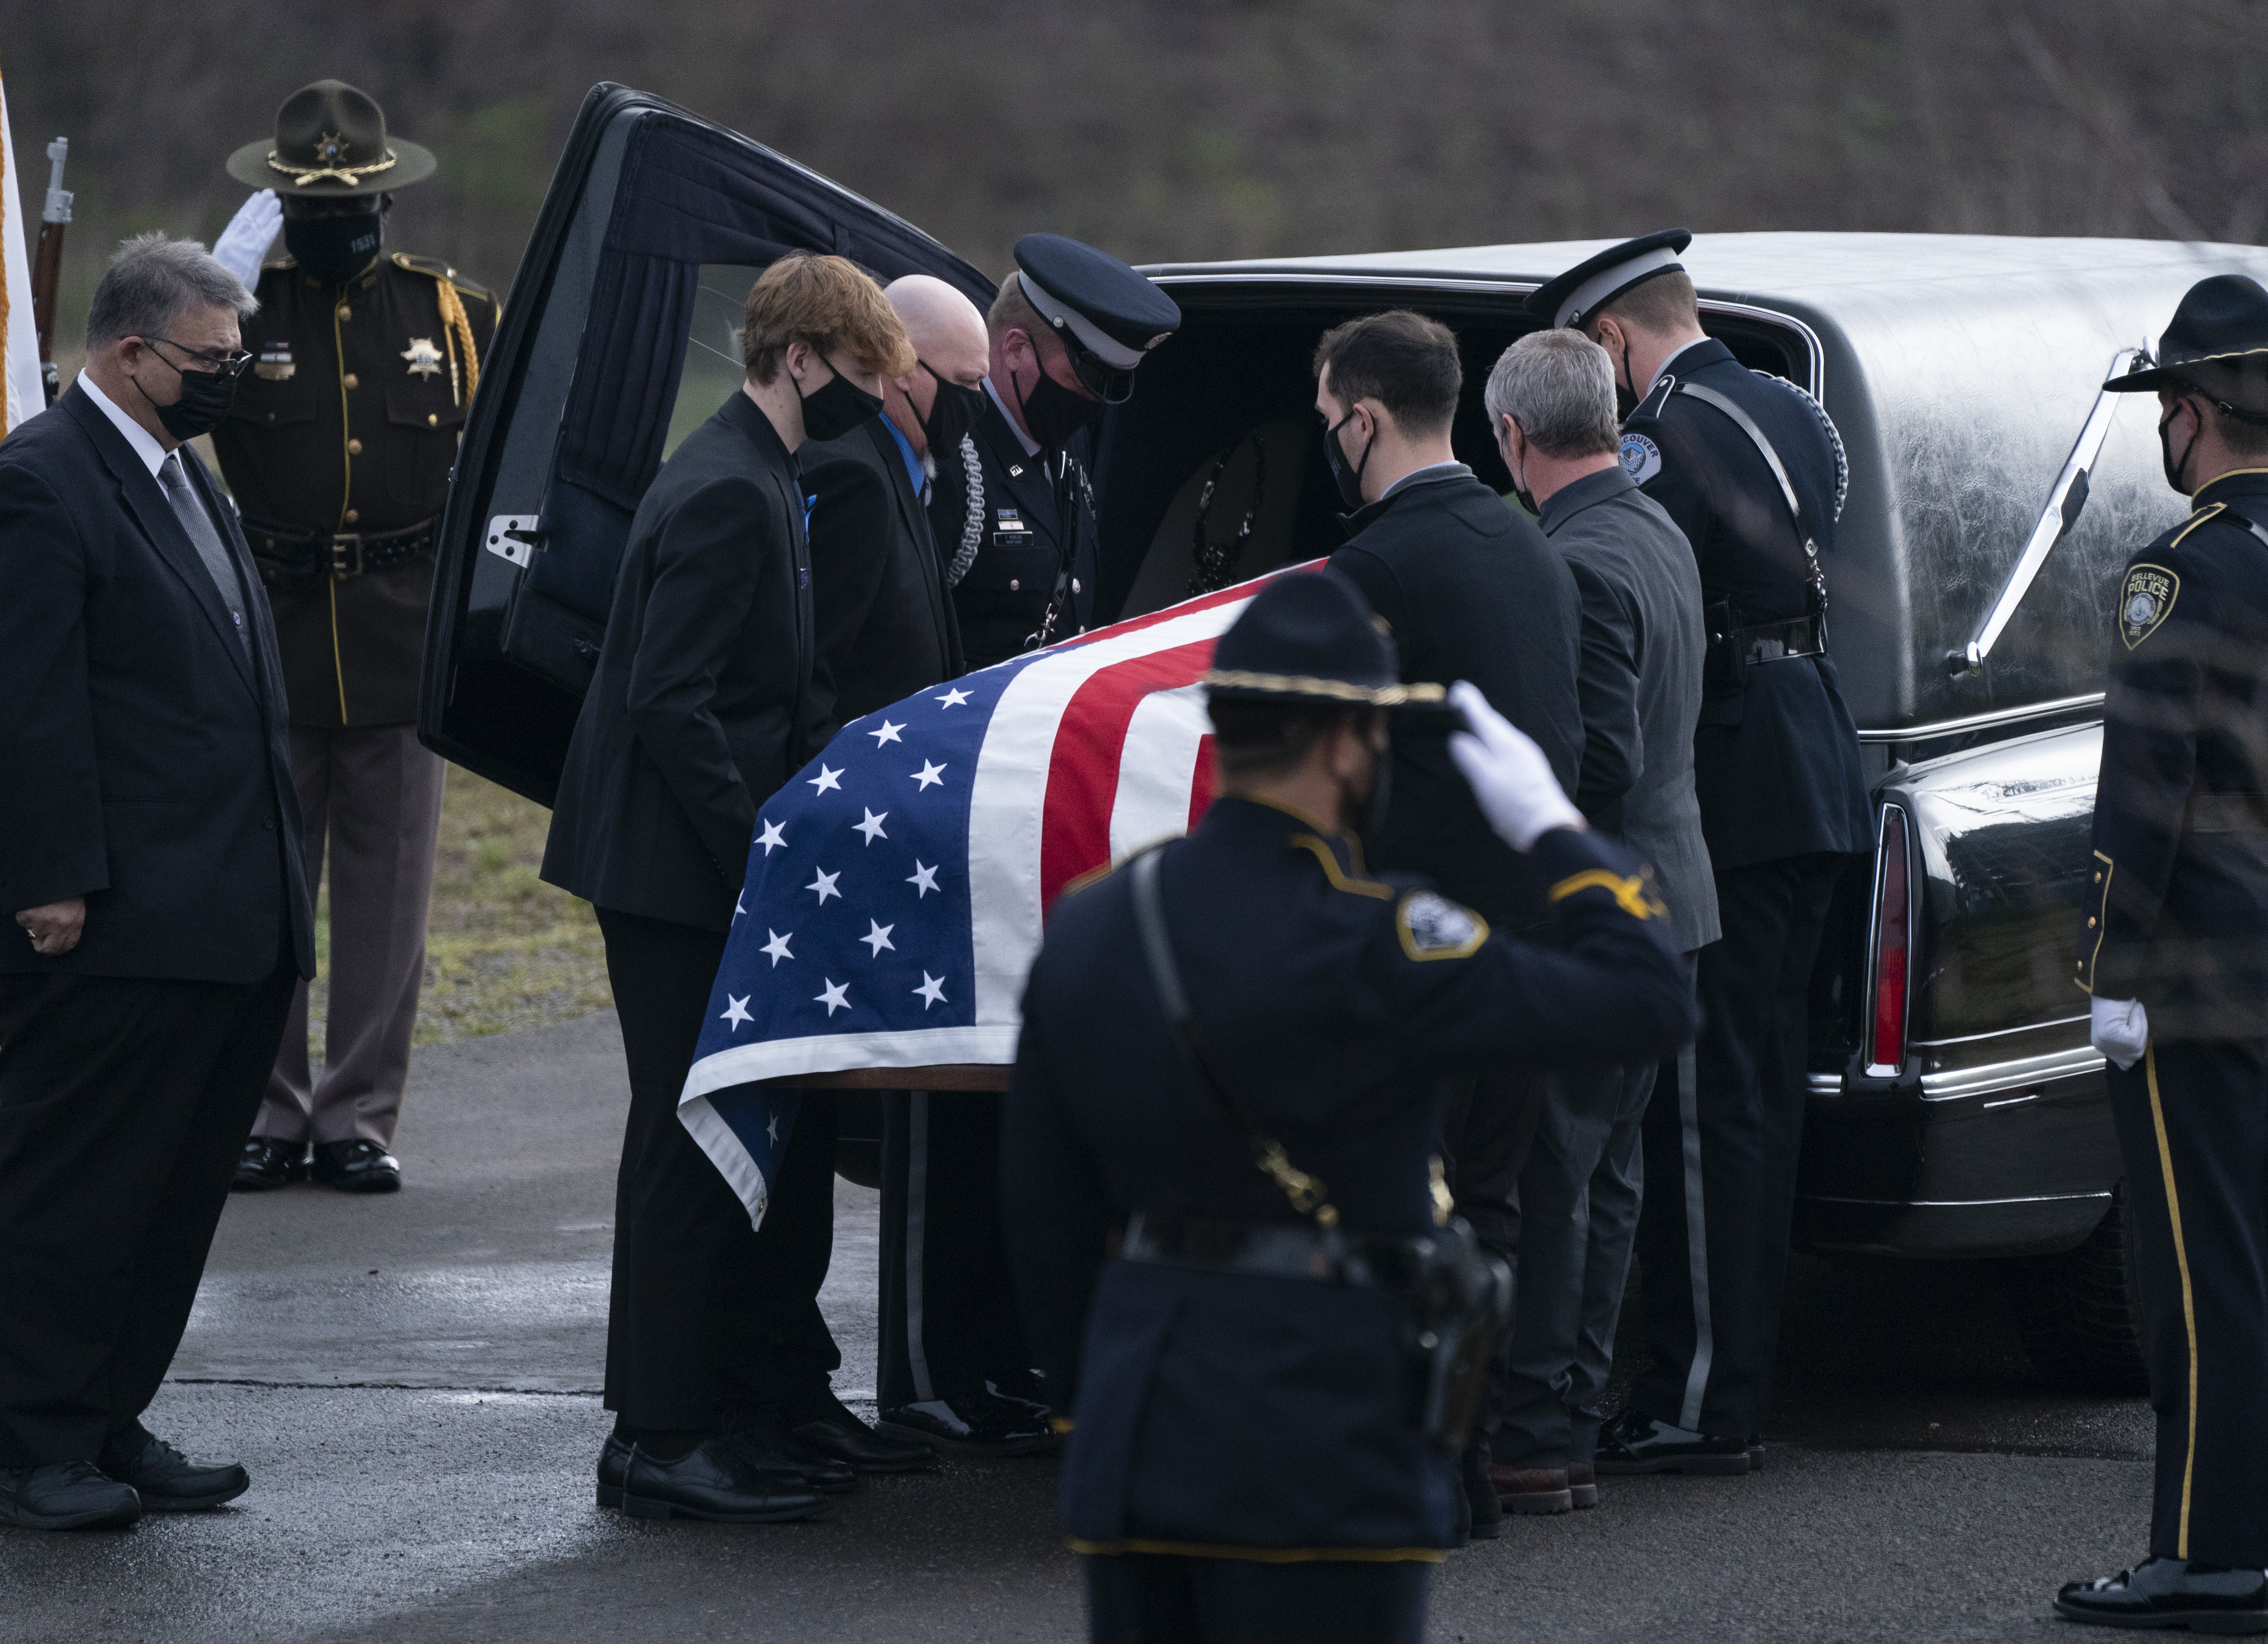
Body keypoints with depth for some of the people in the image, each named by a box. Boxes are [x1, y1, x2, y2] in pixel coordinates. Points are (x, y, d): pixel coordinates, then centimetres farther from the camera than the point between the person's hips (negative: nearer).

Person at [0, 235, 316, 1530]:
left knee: (177, 1192, 12)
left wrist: (278, 880, 18)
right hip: (115, 928, -9)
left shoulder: (184, 475, 18)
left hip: (225, 924, 9)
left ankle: (108, 1426, 20)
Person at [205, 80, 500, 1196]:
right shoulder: (245, 305, 2)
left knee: (387, 890, 4)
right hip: (272, 632, -1)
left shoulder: (452, 310, 7)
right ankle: (265, 1114, 11)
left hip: (403, 639, 1)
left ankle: (360, 1118, 10)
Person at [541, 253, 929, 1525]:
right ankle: (658, 1442, -1)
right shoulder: (728, 494, -19)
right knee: (694, 1145, -6)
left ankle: (778, 1400, 24)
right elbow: (671, 705, -24)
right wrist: (763, 857, -22)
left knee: (789, 1132, 15)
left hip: (719, 866, 10)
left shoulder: (756, 480, 15)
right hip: (680, 877, -10)